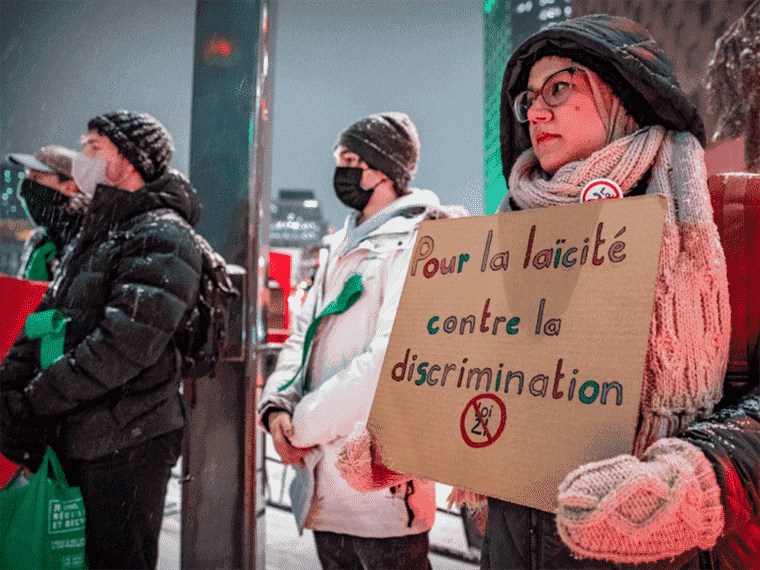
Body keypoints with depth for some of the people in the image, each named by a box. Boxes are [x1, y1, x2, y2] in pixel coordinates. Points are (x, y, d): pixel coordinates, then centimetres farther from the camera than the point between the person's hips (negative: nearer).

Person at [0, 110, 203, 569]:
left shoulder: (163, 237, -13)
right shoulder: (92, 235, 17)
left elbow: (122, 346, -23)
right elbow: (46, 318, 13)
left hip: (128, 446, -9)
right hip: (74, 440, 9)